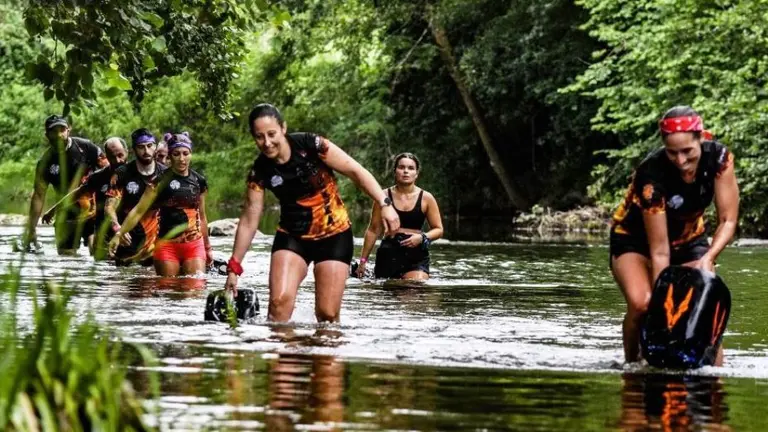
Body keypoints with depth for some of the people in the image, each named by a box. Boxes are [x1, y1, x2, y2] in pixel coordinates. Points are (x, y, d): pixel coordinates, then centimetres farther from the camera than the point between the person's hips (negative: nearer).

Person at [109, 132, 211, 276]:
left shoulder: (199, 181, 9)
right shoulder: (161, 180, -2)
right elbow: (139, 210, -7)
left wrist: (208, 248, 24)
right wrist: (119, 234, -17)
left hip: (195, 245, 3)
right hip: (167, 245, -3)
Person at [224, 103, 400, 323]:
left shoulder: (310, 146, -16)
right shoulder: (260, 171, -7)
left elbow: (356, 172, -10)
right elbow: (249, 220, -2)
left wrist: (385, 204, -19)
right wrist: (234, 268, -3)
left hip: (334, 234, -2)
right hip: (292, 237, 2)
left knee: (328, 315, -4)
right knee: (279, 301, -19)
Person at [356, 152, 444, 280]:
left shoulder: (426, 198, 5)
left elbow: (438, 230, 9)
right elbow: (373, 230, 9)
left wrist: (422, 238, -12)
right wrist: (363, 260, 8)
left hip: (416, 256, -1)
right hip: (389, 254, 1)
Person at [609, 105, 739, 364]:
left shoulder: (719, 158, -24)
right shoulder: (652, 174, -34)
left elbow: (728, 221, -18)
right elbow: (659, 252, -32)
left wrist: (707, 259, -35)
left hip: (689, 240, 4)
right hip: (636, 241, -4)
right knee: (641, 304, -29)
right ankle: (631, 366, -8)